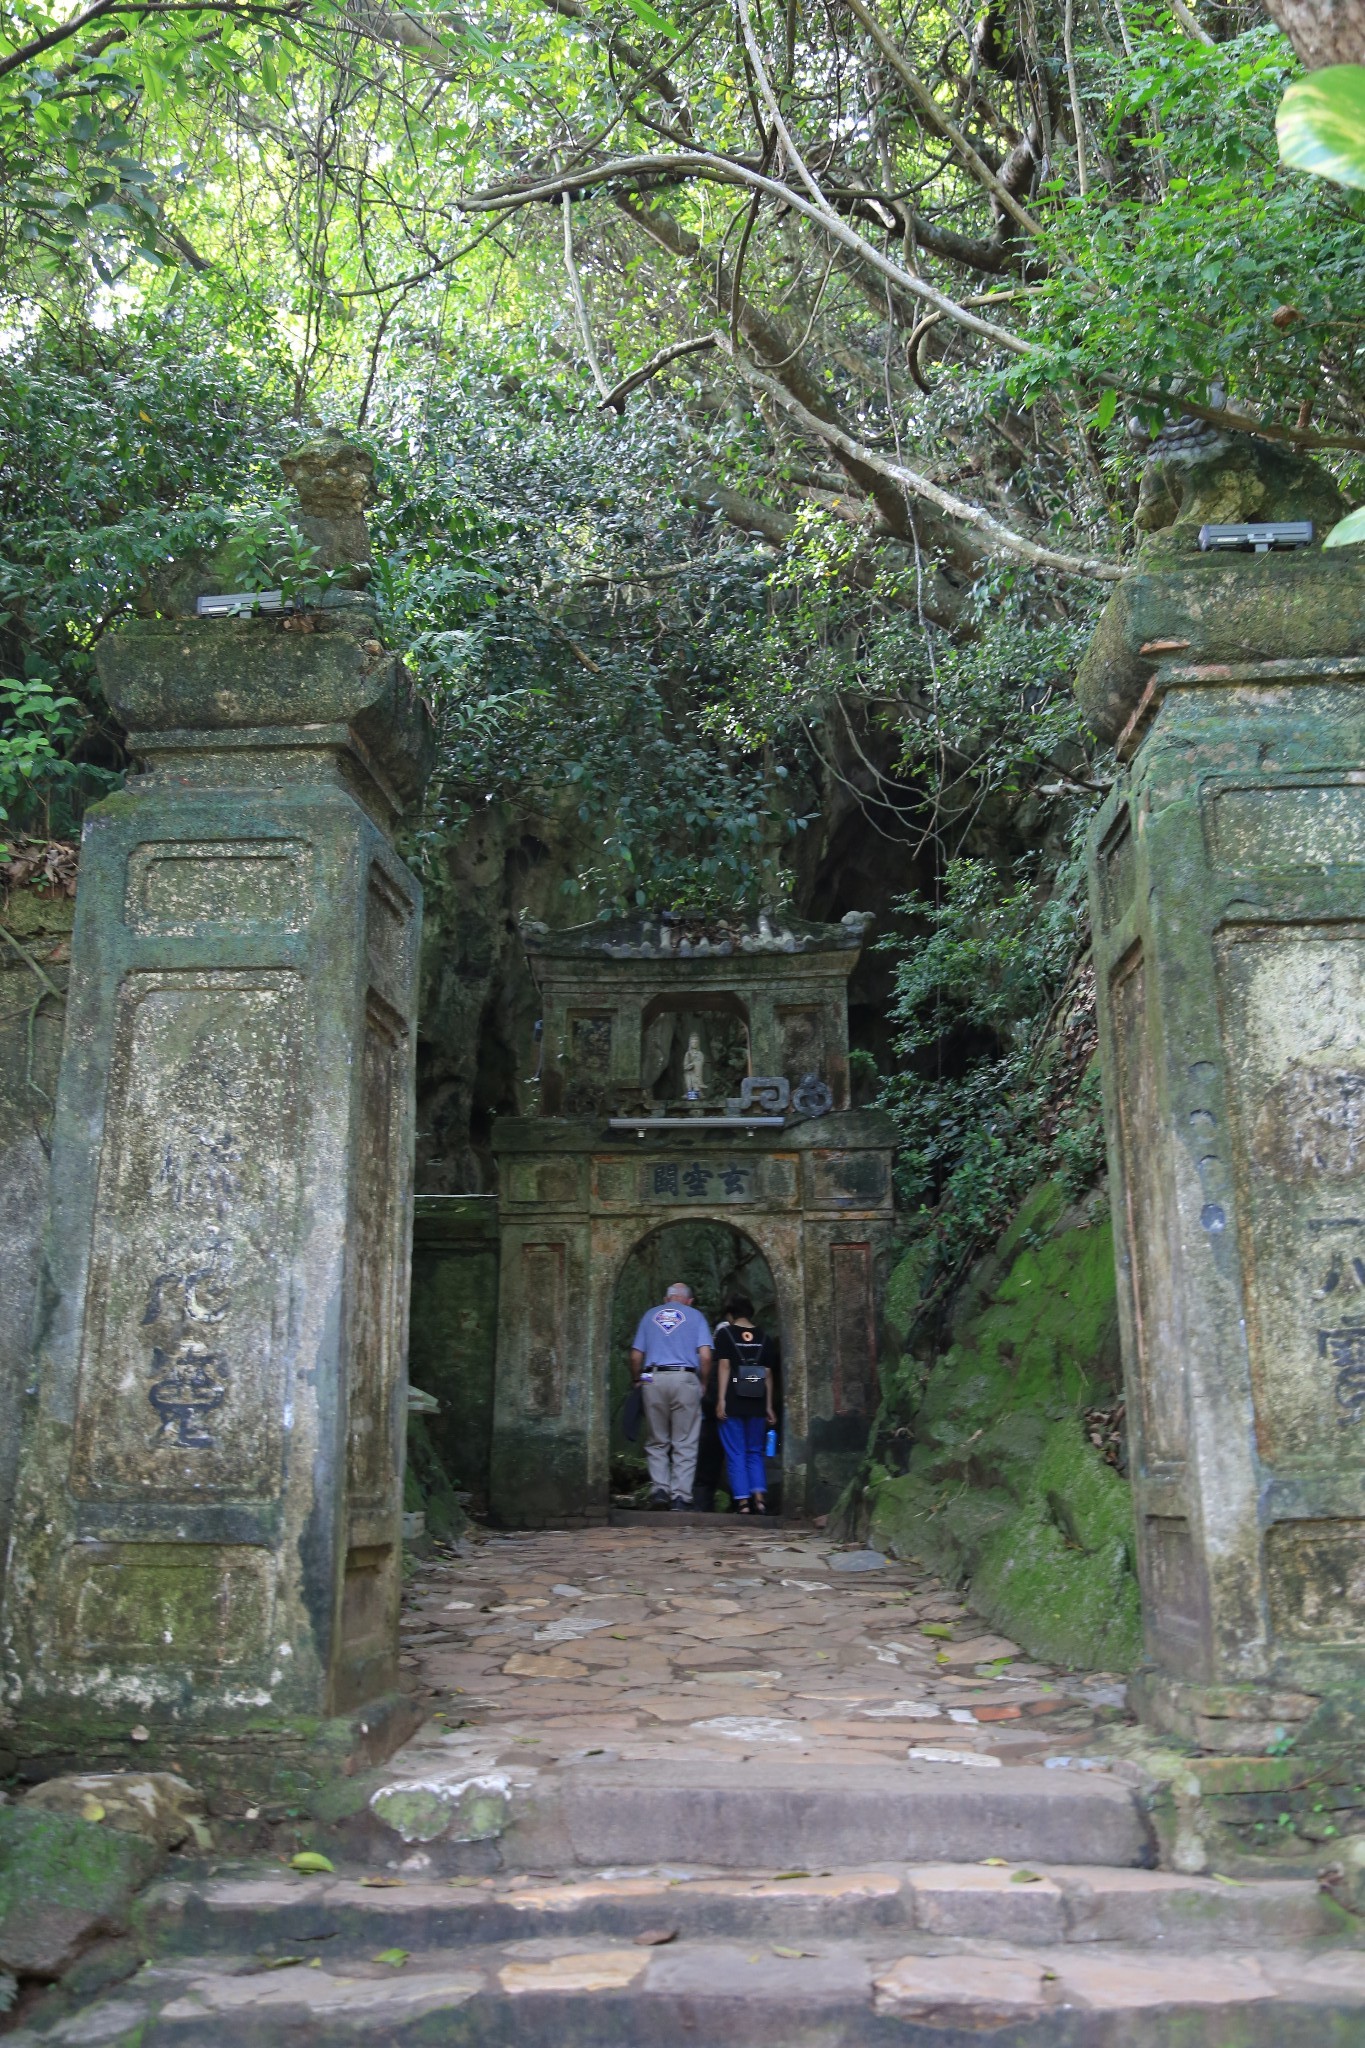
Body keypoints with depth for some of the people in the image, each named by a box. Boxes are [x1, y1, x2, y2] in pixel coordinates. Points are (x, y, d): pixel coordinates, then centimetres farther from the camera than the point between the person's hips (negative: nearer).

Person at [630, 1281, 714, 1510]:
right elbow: (705, 1356, -2)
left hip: (653, 1380, 2)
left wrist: (637, 1380, 22)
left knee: (657, 1442, 13)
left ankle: (659, 1489, 0)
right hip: (685, 1379, -2)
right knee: (684, 1444, 3)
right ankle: (681, 1496, -1)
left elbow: (636, 1356, 10)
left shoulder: (650, 1315, 16)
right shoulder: (695, 1316, 10)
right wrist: (703, 1384, 9)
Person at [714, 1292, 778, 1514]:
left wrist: (721, 1399, -8)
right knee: (755, 1452, 13)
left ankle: (743, 1502, -1)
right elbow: (767, 1374, 8)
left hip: (733, 1403, -3)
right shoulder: (764, 1338, 9)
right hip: (757, 1404, 3)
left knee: (736, 1454, 4)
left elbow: (724, 1367, -8)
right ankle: (760, 1496, -1)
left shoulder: (725, 1333, 0)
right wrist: (769, 1406, 12)